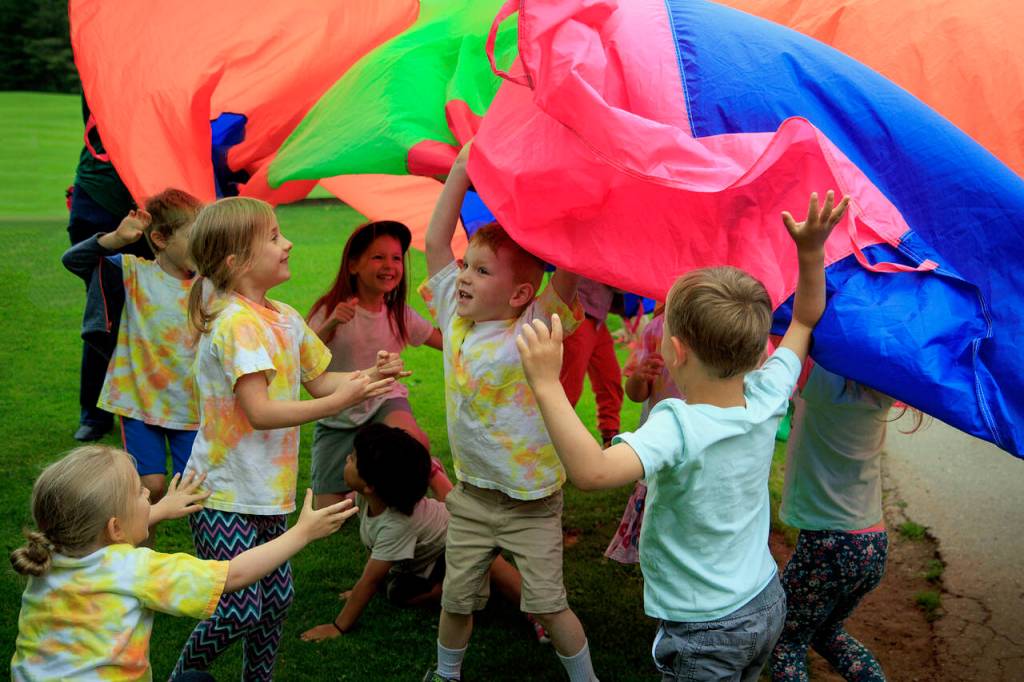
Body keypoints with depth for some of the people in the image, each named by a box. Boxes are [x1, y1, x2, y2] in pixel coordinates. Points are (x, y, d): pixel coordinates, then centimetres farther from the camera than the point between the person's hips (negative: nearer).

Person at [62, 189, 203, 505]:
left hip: (190, 406, 2)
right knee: (151, 485, -3)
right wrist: (116, 239, -29)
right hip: (139, 400, -2)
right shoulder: (135, 273, -8)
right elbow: (74, 260, -15)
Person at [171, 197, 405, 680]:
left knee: (277, 600, 13)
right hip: (224, 495, -8)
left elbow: (319, 381, 14)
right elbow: (260, 412, -28)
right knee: (239, 612, -5)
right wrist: (341, 401, -29)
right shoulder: (237, 323, -21)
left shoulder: (285, 318, 6)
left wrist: (368, 375, -4)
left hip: (267, 494, 8)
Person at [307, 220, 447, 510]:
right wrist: (329, 326, -35)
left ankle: (432, 474, -7)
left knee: (410, 437, -38)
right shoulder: (331, 310, -11)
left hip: (384, 402, 1)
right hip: (337, 419, 0)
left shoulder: (399, 314, 0)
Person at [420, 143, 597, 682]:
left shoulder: (533, 330, -17)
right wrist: (462, 169, -3)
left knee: (546, 604, 3)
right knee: (456, 598, 16)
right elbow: (435, 240, -1)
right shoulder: (456, 319, -3)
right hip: (471, 494, 5)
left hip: (531, 501, -5)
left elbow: (568, 263, -29)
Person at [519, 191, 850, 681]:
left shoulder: (676, 426, -31)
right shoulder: (766, 399, -11)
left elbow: (592, 471, -48)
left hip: (705, 634, -7)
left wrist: (547, 384, -43)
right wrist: (811, 248, 0)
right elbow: (806, 318, 7)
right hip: (768, 604, 7)